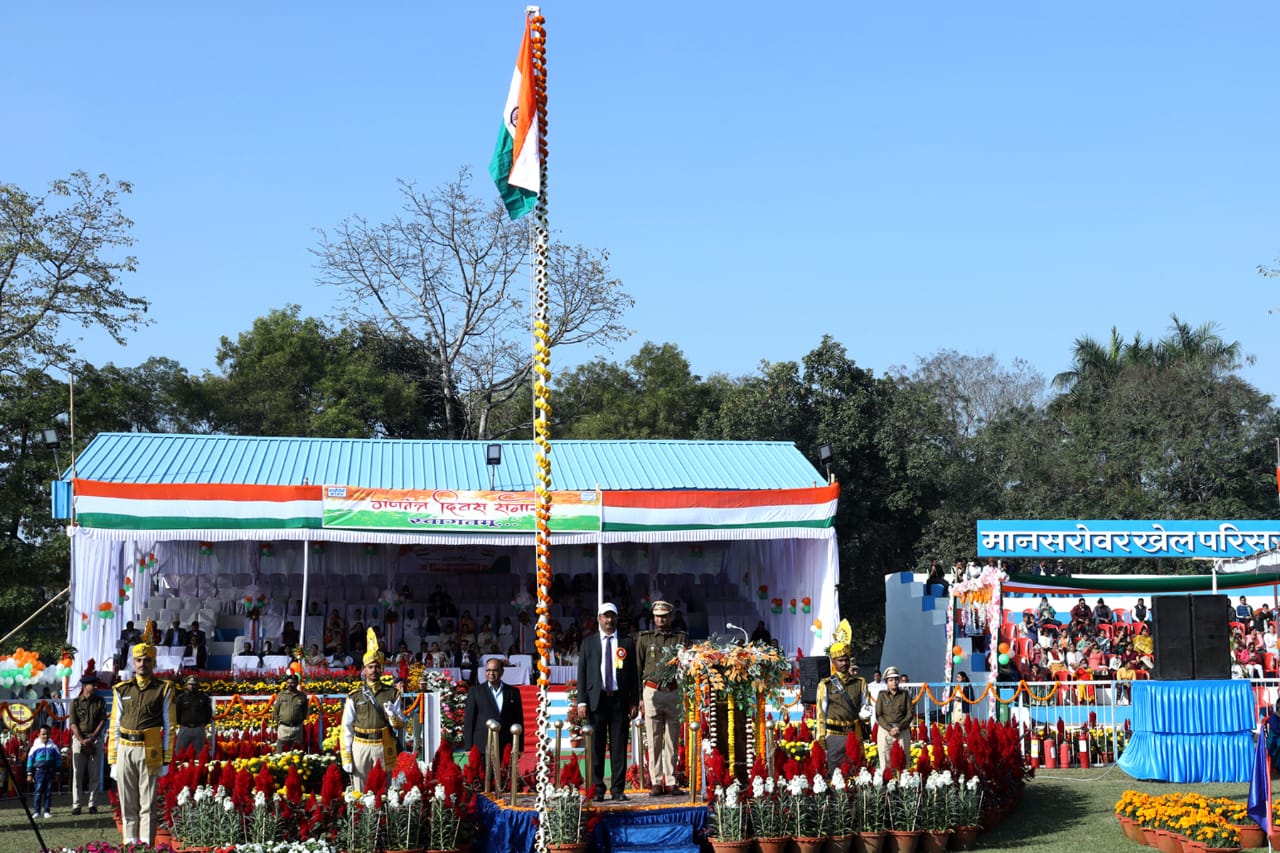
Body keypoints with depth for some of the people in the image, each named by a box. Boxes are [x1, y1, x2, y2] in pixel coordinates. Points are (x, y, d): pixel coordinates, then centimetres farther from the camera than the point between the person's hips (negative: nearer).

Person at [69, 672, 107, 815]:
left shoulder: (100, 701, 6)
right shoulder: (75, 702, 3)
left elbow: (103, 721, 1)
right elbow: (73, 724, -2)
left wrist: (92, 738, -10)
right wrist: (82, 741, -13)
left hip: (96, 738, 1)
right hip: (79, 738, -1)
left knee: (95, 774, -1)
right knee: (77, 773, -3)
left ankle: (93, 804, 2)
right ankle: (76, 805, 0)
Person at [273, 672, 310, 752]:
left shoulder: (302, 696, 3)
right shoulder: (282, 695, 3)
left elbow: (305, 712, 12)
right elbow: (275, 710, 8)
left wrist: (300, 721, 5)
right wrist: (278, 722, 5)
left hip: (297, 728, 1)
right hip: (283, 727, -1)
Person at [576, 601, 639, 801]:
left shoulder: (627, 643, 11)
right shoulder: (588, 644, 10)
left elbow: (633, 674, 10)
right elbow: (582, 674, 7)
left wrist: (635, 701, 3)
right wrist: (582, 701, -3)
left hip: (619, 700, 0)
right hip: (596, 700, 0)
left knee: (619, 747, 1)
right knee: (596, 747, 0)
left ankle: (618, 789, 5)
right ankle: (597, 789, 6)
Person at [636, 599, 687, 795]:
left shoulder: (681, 638, 10)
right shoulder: (644, 638, 8)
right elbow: (638, 668, 8)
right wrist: (640, 696, 2)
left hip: (674, 693, 1)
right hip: (652, 691, -1)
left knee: (672, 740, 4)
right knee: (654, 741, -1)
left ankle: (671, 782, 8)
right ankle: (656, 782, 3)